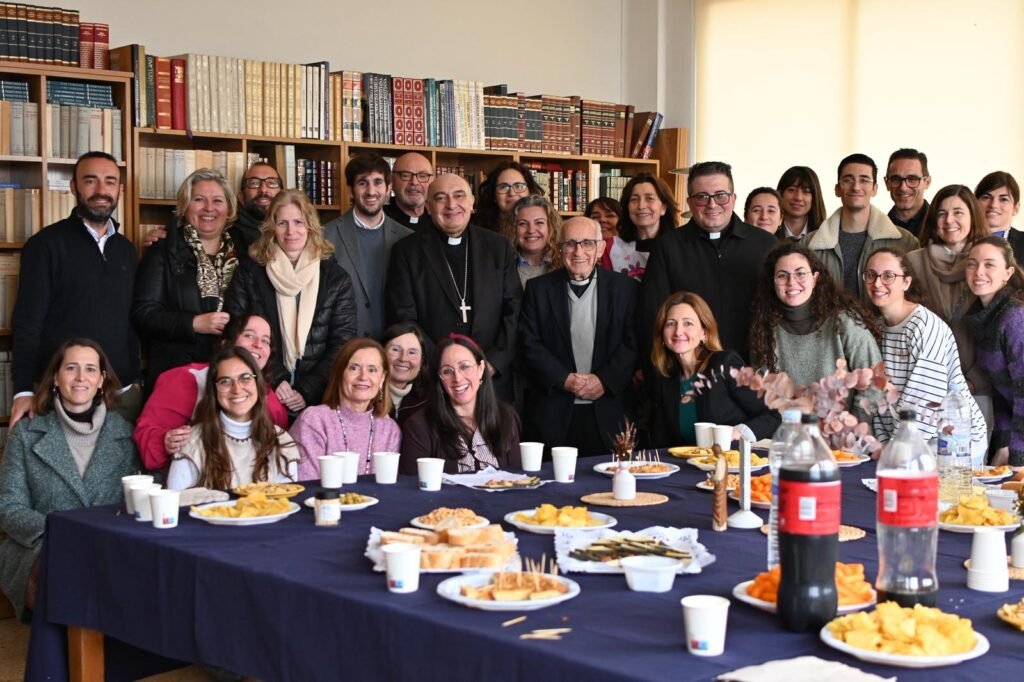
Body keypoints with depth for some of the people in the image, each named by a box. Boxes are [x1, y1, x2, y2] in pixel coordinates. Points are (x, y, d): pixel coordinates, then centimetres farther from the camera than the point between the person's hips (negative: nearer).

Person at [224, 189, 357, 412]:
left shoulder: (335, 277, 8)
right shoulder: (250, 274, 8)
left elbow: (342, 342, 3)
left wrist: (307, 391, -8)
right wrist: (275, 382, -9)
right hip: (264, 395, 0)